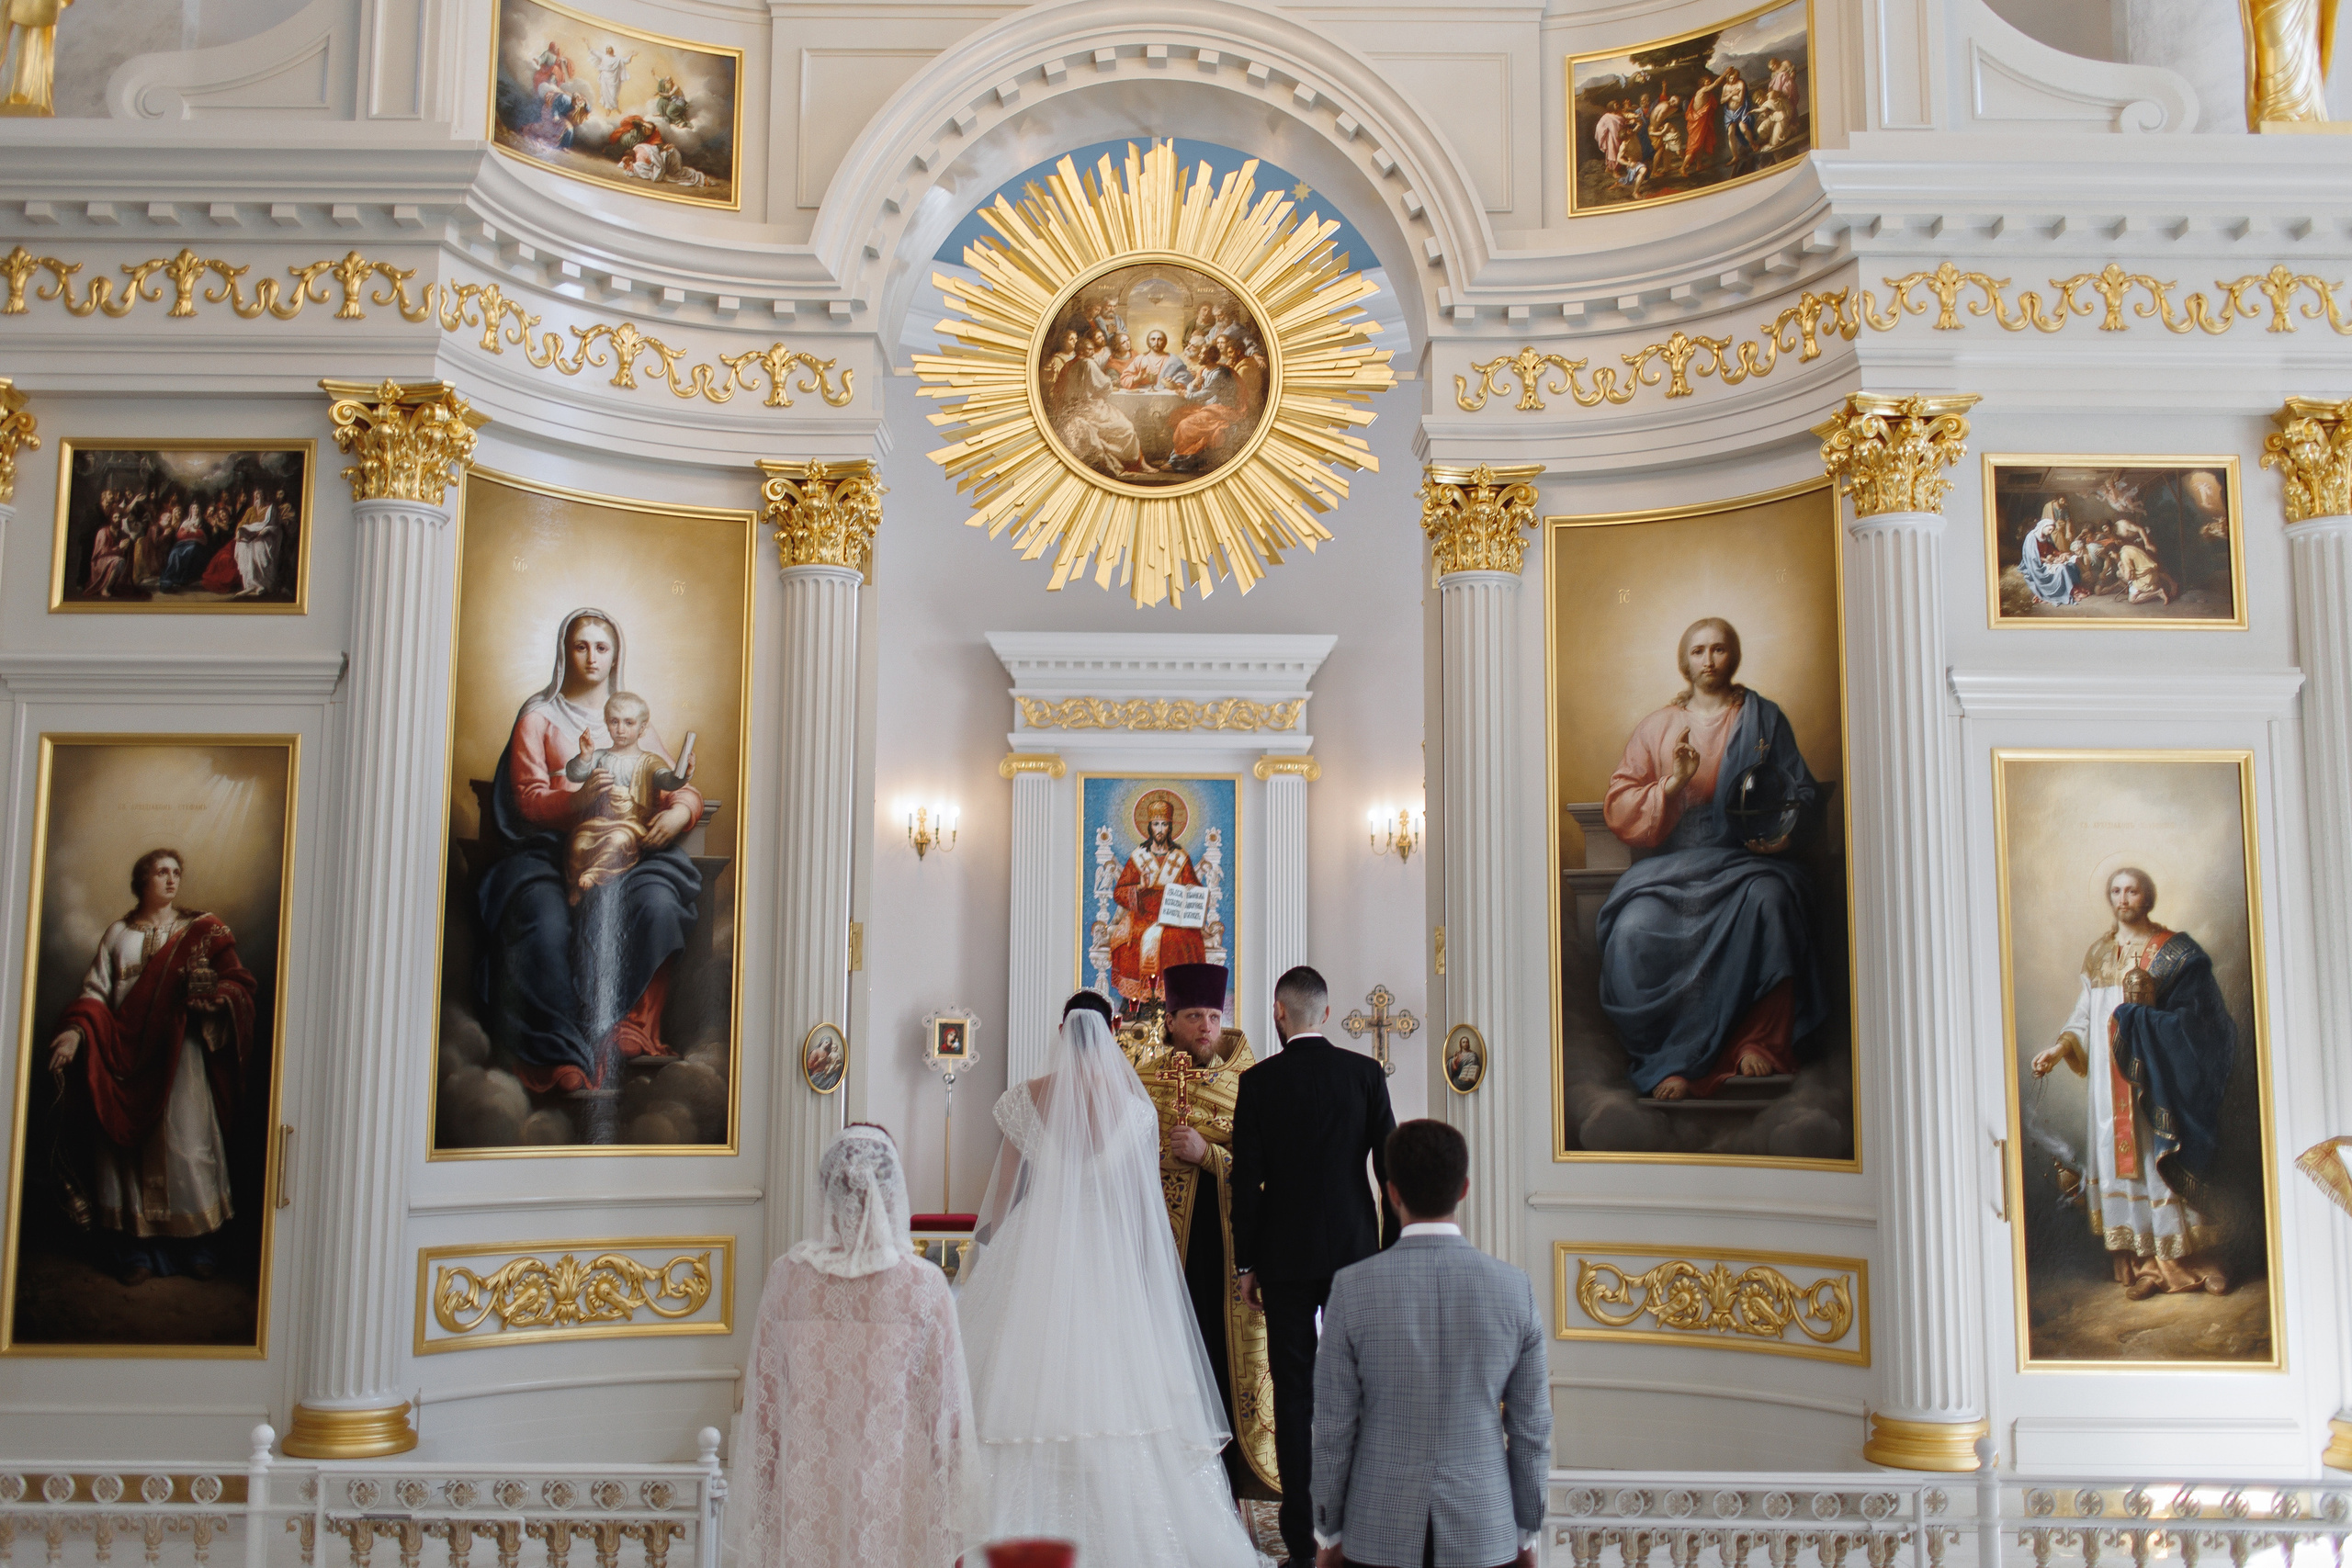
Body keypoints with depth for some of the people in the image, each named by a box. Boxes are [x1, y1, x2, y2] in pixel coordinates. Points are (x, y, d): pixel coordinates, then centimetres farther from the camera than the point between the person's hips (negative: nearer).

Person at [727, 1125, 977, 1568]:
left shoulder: (786, 1276, -6)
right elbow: (945, 1403, -6)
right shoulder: (924, 1284, -11)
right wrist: (951, 1508, 6)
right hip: (893, 1494, -2)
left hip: (808, 1493, 2)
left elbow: (762, 1397, 2)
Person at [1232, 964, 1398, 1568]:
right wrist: (1391, 1249, 7)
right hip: (1354, 1248, 2)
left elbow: (1246, 1178, -5)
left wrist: (1246, 1262, 3)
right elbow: (1390, 1167, -1)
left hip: (1285, 1254, -1)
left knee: (1294, 1395, 4)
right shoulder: (1364, 1073, -2)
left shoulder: (1259, 1081, -6)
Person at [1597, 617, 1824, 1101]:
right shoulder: (1657, 727, 16)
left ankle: (1760, 1043, -27)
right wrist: (1673, 782, -9)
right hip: (1674, 862, 1)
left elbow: (1800, 792, 14)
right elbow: (1618, 807, 8)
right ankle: (1665, 1061, -26)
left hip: (1745, 858, 0)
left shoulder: (1764, 718, 16)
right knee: (1635, 926, -31)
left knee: (1769, 898, -37)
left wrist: (1780, 831, -7)